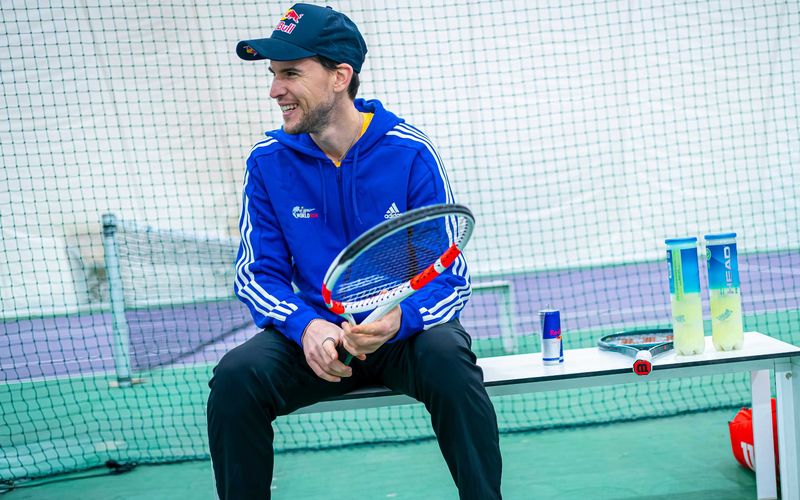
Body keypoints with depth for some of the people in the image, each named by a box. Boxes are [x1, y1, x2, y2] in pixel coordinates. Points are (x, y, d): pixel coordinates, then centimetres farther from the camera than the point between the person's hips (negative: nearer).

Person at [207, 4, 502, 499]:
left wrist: (398, 320, -31)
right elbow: (258, 273, 1)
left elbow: (452, 278, -9)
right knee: (235, 376, -25)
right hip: (315, 332, 2)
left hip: (405, 330, -2)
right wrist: (306, 326, -21)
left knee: (447, 357, -34)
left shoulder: (410, 155, -10)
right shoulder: (268, 162, -3)